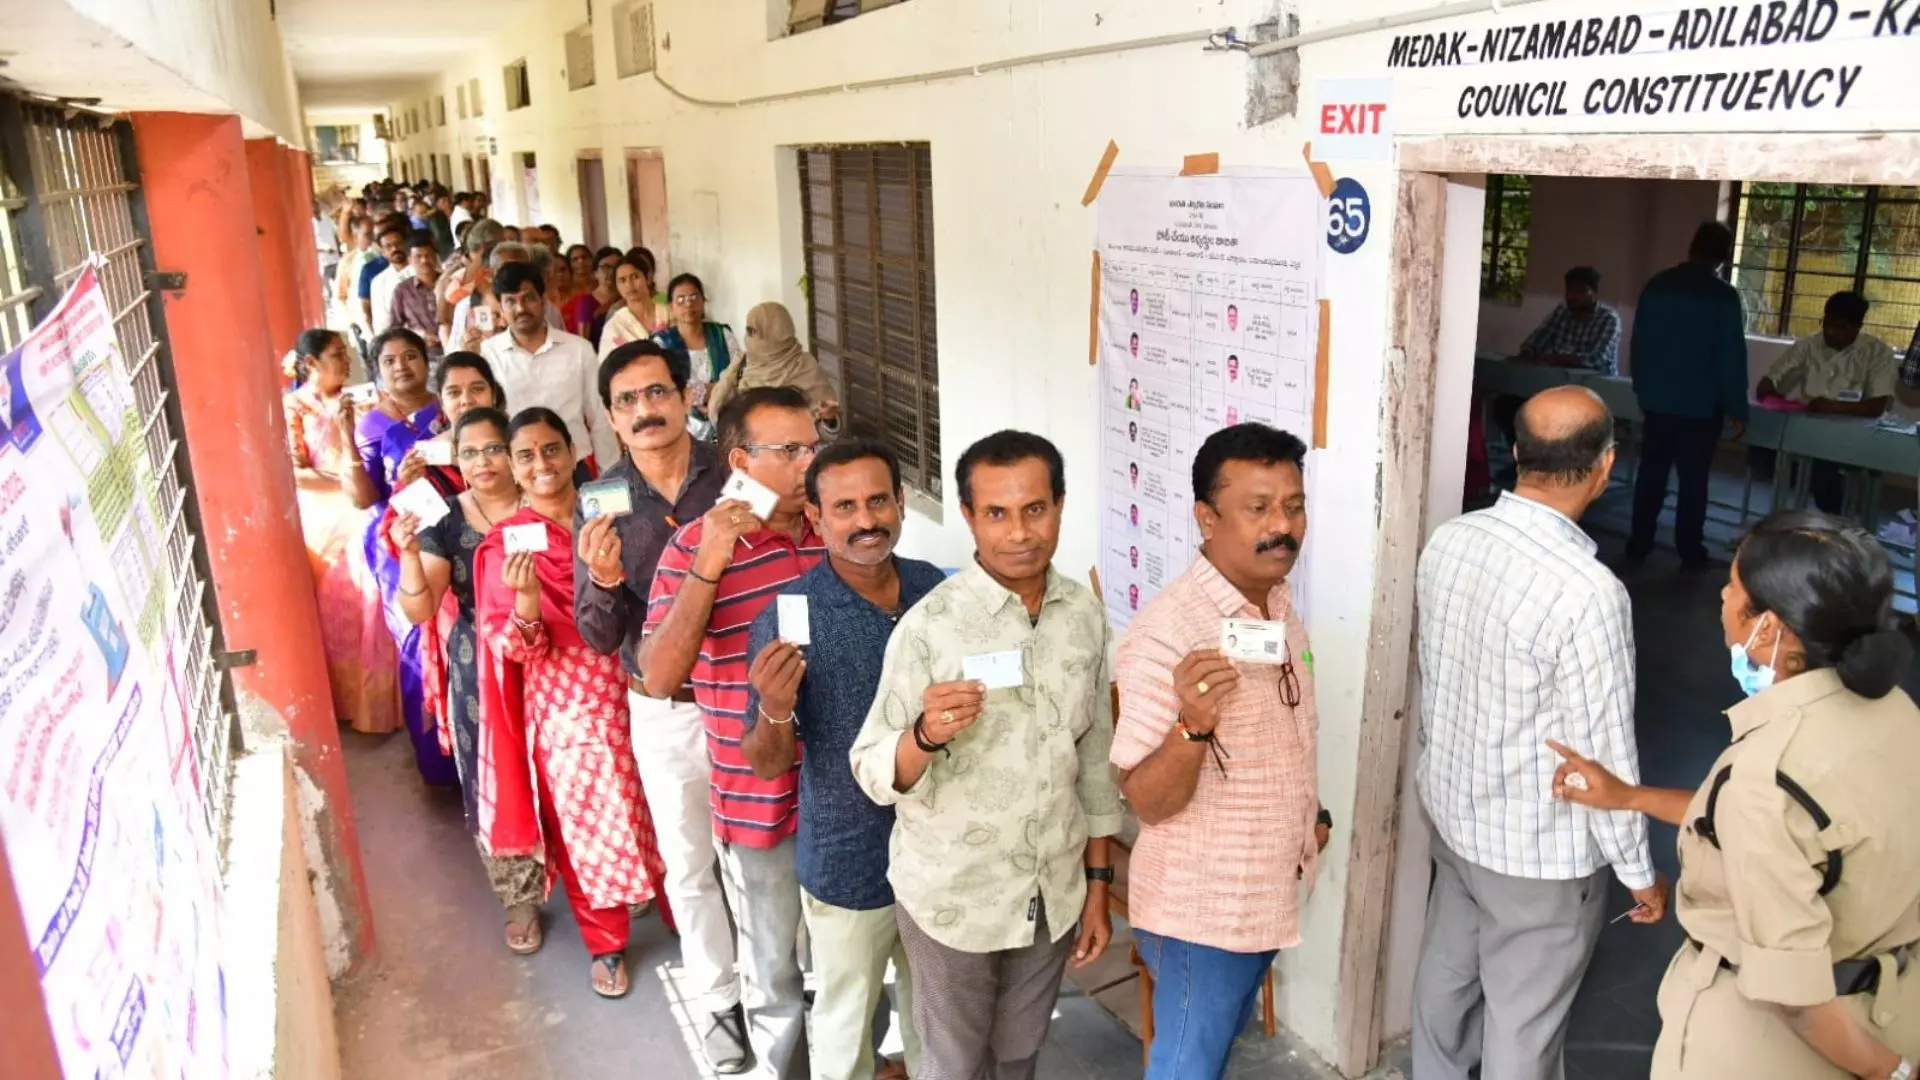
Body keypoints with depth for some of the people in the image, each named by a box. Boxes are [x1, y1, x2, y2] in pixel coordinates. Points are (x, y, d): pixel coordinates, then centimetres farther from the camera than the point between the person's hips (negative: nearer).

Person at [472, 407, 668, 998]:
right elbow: (514, 649, -10)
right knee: (586, 831, 10)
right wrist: (525, 600, -29)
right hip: (567, 710, -2)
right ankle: (607, 945, 31)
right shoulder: (505, 545, -6)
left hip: (634, 694, 2)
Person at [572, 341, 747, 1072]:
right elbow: (599, 638, -6)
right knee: (688, 864, 16)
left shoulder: (735, 477, -12)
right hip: (662, 713, 1)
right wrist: (604, 582, -26)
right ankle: (716, 997, 37)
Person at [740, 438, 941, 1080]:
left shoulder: (938, 591, -8)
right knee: (847, 1019, 19)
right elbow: (766, 766, -14)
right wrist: (776, 710, -33)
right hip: (848, 863, -4)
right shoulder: (787, 619, -19)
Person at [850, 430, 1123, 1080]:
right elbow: (872, 775, -16)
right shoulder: (930, 625, -19)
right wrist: (926, 735, -36)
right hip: (952, 898, -4)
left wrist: (1097, 885, 7)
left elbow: (1095, 759, 5)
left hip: (1053, 894, 4)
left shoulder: (1085, 615, -4)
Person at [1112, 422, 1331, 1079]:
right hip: (1201, 906, -7)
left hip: (1266, 892, 8)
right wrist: (1192, 725, -42)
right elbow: (1147, 801, -26)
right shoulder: (1166, 632, -28)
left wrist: (1312, 814, 18)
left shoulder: (1281, 603, -1)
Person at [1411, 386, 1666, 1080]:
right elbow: (1604, 755, -22)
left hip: (1451, 809, 7)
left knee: (1446, 969, 27)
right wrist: (1640, 871, -6)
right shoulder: (1587, 591, -31)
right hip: (1541, 849, -6)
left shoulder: (1447, 542, -10)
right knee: (1523, 1023, 15)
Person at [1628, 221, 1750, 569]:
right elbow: (1732, 357, -11)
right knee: (1693, 478, 4)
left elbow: (1639, 342, 8)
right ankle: (1690, 551, 10)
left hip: (1656, 398, 4)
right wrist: (1737, 409, -4)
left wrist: (1642, 388, 20)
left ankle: (1639, 543, 14)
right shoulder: (1724, 296, -12)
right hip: (1701, 403, -3)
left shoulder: (1657, 285, 1)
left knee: (1651, 472, 11)